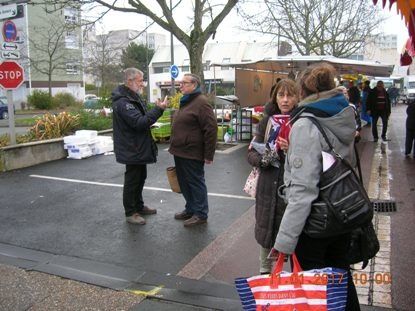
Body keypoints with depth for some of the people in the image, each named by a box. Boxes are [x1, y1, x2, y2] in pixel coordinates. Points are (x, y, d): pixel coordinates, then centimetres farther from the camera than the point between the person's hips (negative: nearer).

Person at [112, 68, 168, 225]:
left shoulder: (133, 97, 12)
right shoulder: (123, 102, -22)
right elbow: (139, 122, -29)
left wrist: (157, 108, 5)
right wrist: (158, 109, -28)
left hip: (139, 148, 10)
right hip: (132, 149, -10)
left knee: (140, 177, 20)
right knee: (132, 180, 1)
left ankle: (139, 206, 35)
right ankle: (130, 213, 14)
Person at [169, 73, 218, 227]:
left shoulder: (201, 102, -15)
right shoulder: (185, 101, 15)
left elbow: (211, 129, -20)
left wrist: (208, 154, -20)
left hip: (192, 154, -9)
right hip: (180, 152, 9)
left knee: (196, 183, 2)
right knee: (184, 183, 16)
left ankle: (201, 214, 14)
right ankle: (190, 209, 31)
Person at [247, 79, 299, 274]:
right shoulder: (267, 121, 3)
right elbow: (251, 154, 5)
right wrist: (264, 158, -16)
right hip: (268, 187, 3)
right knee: (265, 231, 15)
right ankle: (264, 271, 38)